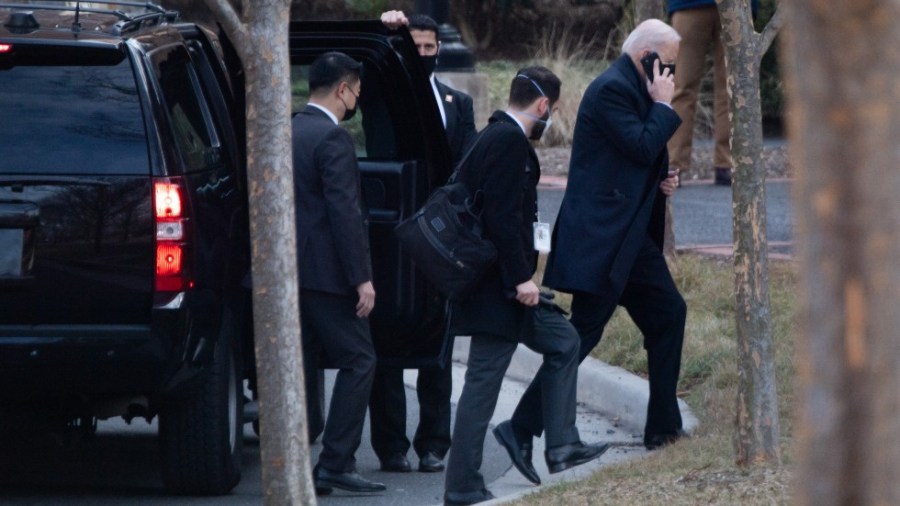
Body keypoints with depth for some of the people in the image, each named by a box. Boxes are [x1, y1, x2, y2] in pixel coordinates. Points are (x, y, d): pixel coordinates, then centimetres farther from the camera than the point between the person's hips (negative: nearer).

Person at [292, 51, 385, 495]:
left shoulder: (290, 133, 13)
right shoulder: (332, 139, -14)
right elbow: (345, 212, -19)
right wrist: (362, 277, -18)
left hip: (291, 270, 9)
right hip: (326, 272, -9)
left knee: (300, 369, 10)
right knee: (358, 361, -2)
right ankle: (335, 464, -7)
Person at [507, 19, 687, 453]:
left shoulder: (631, 89, 17)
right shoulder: (612, 90, -15)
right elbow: (642, 146, -23)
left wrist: (660, 182, 9)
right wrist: (663, 104, -11)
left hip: (631, 235, 11)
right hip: (601, 238, -11)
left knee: (668, 313, 14)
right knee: (583, 333, -10)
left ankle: (663, 427, 21)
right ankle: (522, 429, -8)